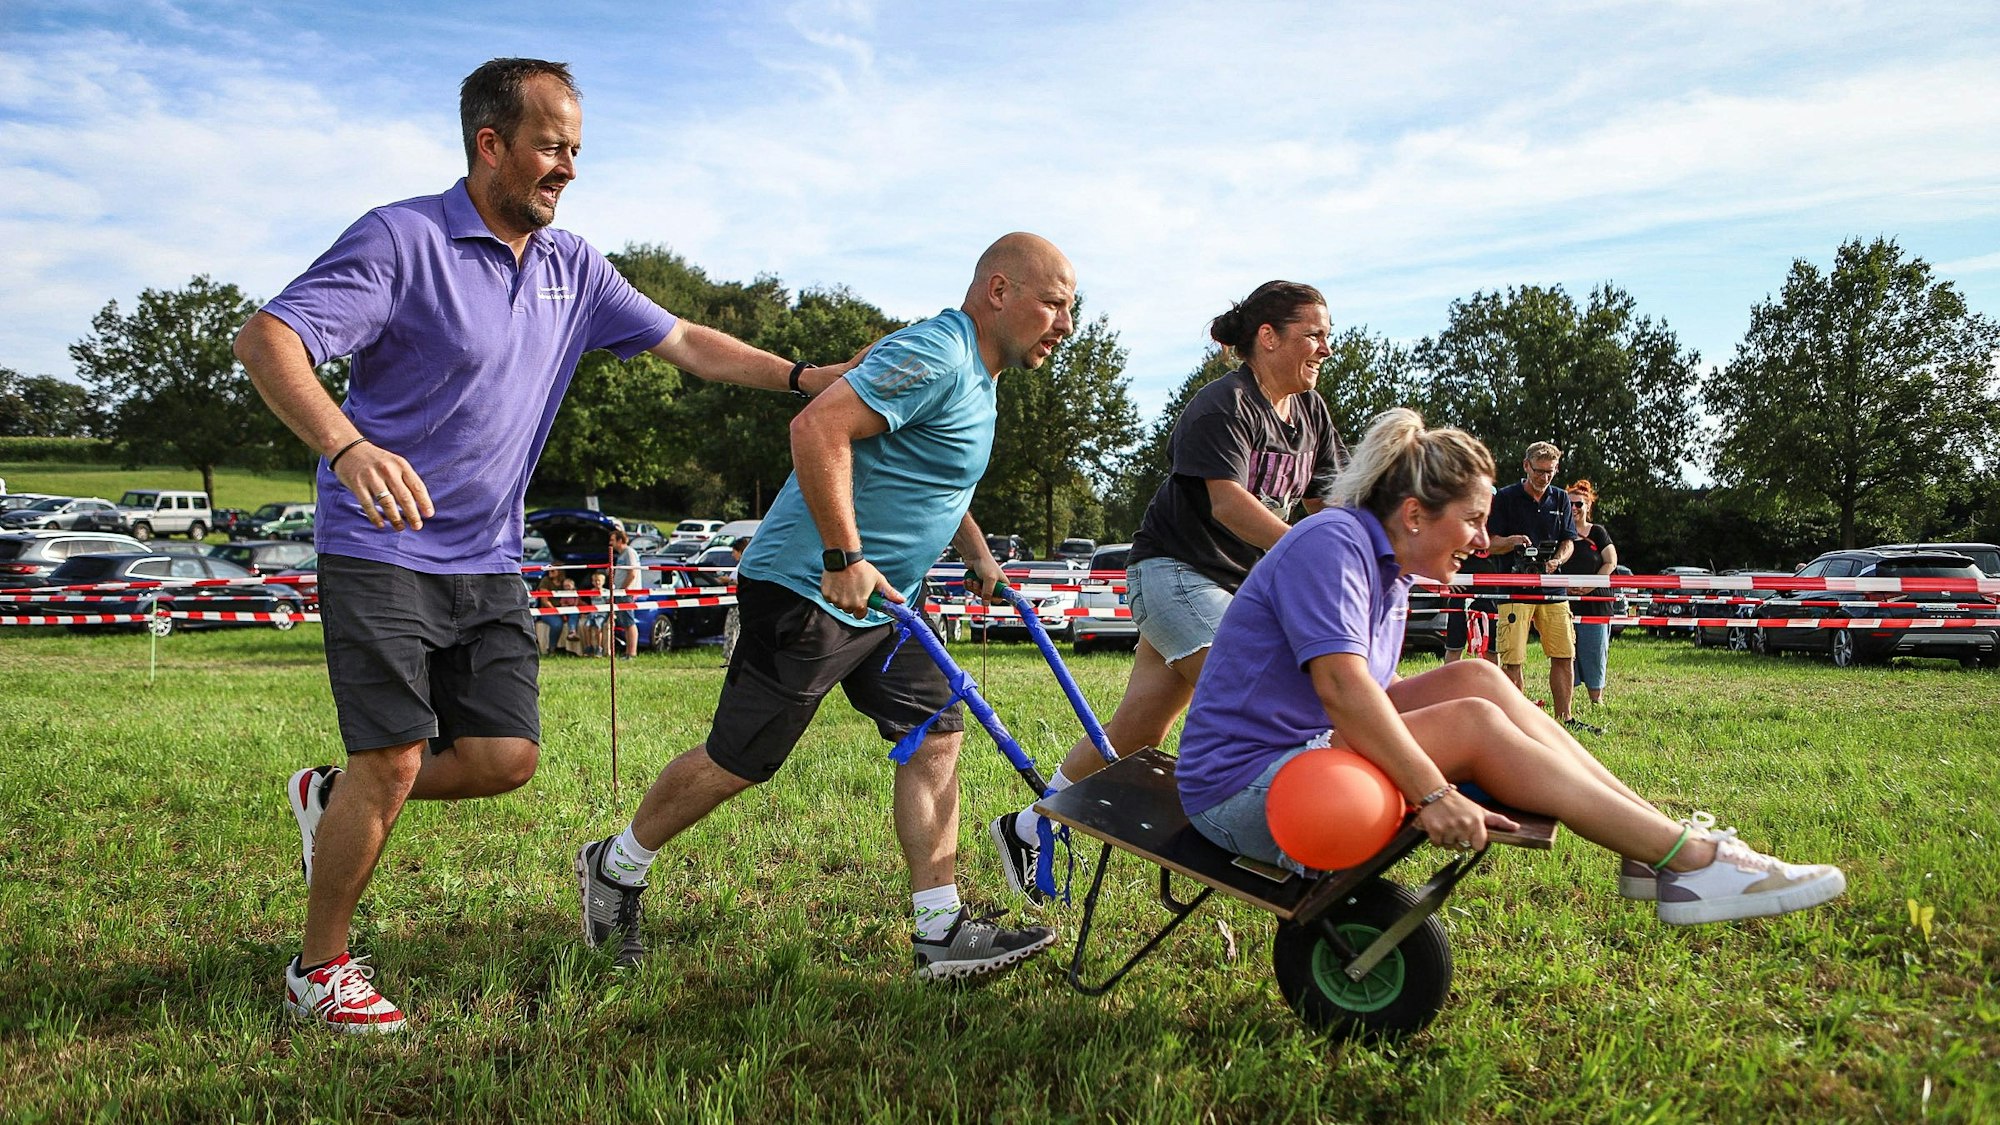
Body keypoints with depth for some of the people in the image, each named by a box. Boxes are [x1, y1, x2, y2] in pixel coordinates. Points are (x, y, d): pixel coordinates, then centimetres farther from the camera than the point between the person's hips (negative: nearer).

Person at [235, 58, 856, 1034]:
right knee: (394, 760, -10)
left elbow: (684, 342, 14)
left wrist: (802, 378, 4)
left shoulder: (572, 267, 8)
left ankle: (333, 797, 28)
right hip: (383, 550, -6)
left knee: (508, 756, 1)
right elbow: (266, 339, -22)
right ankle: (320, 965, 12)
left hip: (488, 562, 6)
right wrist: (346, 446, -40)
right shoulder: (402, 239, -13)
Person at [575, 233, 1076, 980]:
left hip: (883, 597, 10)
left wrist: (977, 554, 24)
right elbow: (818, 428, -31)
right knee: (738, 761, 1)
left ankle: (941, 932, 3)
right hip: (807, 589, -10)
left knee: (936, 736, 1)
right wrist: (844, 560, -30)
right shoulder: (934, 356, -20)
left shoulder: (975, 374, 14)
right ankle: (614, 868, 23)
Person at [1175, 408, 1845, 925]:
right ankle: (1693, 860, -15)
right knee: (1472, 721, -19)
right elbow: (1341, 686, -28)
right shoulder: (1331, 543, -16)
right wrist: (1434, 792, -31)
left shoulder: (1388, 573, 15)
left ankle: (1661, 835, -6)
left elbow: (1374, 695, 10)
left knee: (1474, 679, -2)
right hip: (1244, 789, -9)